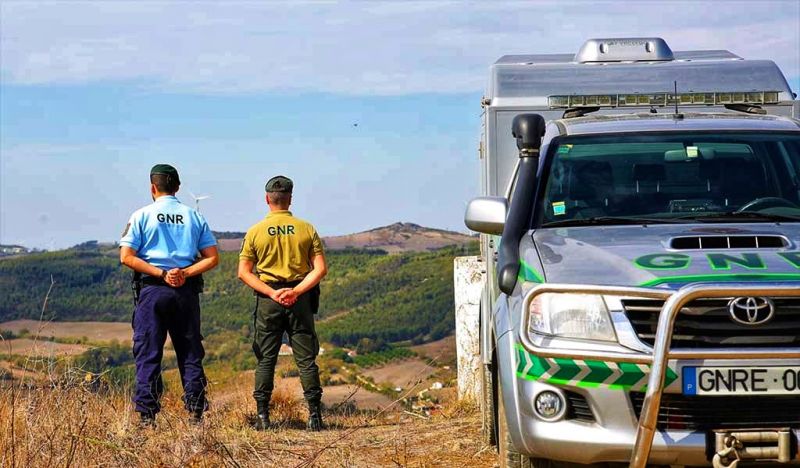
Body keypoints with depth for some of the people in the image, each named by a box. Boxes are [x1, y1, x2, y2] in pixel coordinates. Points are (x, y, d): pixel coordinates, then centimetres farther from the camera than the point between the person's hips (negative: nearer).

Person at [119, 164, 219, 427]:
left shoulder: (143, 216, 1)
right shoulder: (194, 217, 9)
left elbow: (126, 257, -7)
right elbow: (212, 258, 3)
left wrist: (161, 274, -8)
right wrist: (185, 273, -6)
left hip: (153, 288, -2)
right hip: (187, 290, 2)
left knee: (148, 355, 1)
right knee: (190, 354, 9)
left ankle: (147, 418, -3)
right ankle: (196, 414, 7)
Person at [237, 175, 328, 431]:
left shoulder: (255, 232, 1)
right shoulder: (307, 229, 1)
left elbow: (243, 272, -3)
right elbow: (320, 268, -5)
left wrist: (271, 292, -8)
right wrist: (296, 291, -11)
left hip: (267, 299, 0)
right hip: (300, 299, 0)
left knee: (265, 358, 6)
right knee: (306, 358, 4)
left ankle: (262, 415, 3)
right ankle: (314, 415, 1)